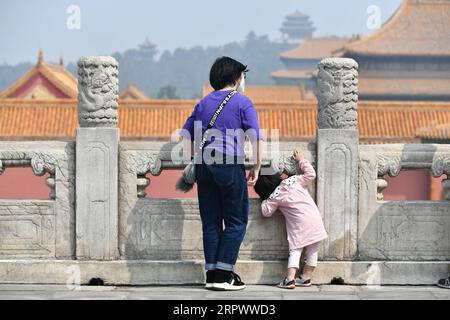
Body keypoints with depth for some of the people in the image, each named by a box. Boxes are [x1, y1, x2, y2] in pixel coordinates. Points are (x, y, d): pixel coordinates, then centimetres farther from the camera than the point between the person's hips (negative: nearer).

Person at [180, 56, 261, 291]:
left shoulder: (203, 103, 17)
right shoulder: (243, 103, 1)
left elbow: (185, 135, 17)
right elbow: (254, 137, -8)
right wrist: (256, 168, -1)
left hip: (203, 165, 5)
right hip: (230, 164, -5)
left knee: (211, 222, 9)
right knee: (236, 221, 3)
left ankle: (211, 274, 9)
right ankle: (223, 275, -3)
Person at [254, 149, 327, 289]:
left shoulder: (274, 197, 2)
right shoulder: (294, 180, 7)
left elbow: (266, 212, 3)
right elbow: (310, 174, 14)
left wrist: (265, 200, 22)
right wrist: (301, 160, 25)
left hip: (298, 224, -3)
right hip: (314, 218, 3)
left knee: (295, 250, 1)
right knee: (312, 250, 11)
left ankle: (290, 278, -14)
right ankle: (306, 277, 14)